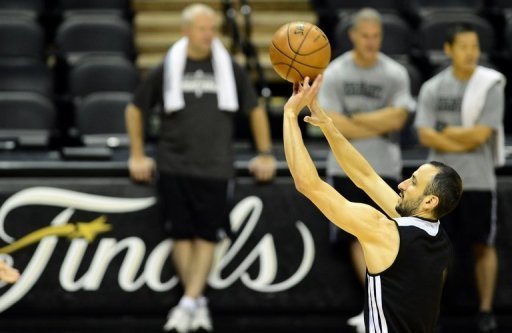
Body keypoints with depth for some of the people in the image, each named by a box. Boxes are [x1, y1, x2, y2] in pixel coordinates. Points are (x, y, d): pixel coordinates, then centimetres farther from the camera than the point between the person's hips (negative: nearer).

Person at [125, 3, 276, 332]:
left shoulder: (230, 68, 4)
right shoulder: (167, 69, 3)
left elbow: (255, 109, 14)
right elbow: (135, 108, 13)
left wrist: (265, 153, 9)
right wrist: (137, 154, 9)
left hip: (215, 168, 0)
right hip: (173, 166, 0)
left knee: (207, 237, -5)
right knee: (182, 235, -1)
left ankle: (189, 302, -2)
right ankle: (199, 303, 10)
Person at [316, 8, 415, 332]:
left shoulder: (396, 74, 0)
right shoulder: (334, 74, -2)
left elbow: (398, 118, -11)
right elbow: (335, 125, -10)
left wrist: (356, 120, -12)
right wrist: (381, 125, -11)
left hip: (385, 168, 0)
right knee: (358, 238, -1)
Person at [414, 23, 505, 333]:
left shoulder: (490, 86, -4)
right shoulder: (432, 88, 2)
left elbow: (480, 134, -12)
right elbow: (425, 135, -6)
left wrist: (445, 132, -3)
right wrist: (464, 142, -11)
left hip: (479, 180, -1)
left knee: (483, 246, 7)